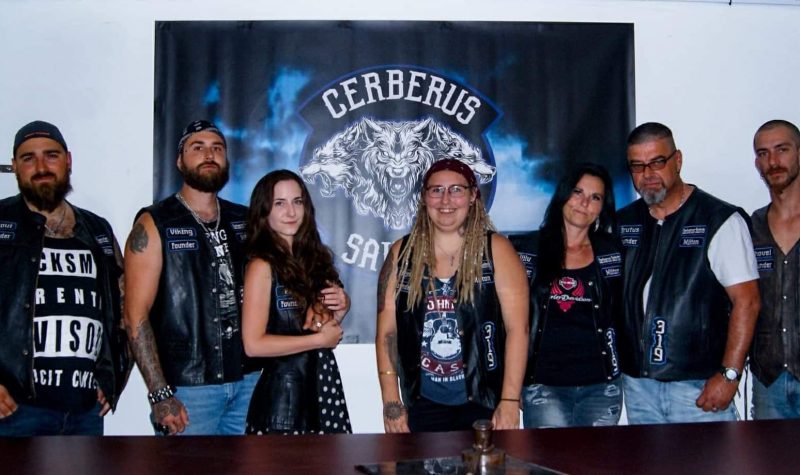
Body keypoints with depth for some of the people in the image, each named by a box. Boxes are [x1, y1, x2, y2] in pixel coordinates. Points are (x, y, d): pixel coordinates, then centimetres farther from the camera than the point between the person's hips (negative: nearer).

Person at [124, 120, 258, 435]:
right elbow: (136, 316, -7)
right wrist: (160, 395, -14)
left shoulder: (246, 221, 11)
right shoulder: (154, 224, -2)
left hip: (249, 379, 4)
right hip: (187, 387, -4)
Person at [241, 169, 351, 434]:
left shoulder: (314, 257, 8)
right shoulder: (263, 265, -10)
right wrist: (320, 339, -10)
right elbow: (253, 344, -17)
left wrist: (341, 306, -1)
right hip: (283, 392, -6)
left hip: (324, 387, 6)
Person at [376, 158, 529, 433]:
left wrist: (510, 402, -14)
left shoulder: (496, 250, -3)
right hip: (422, 403, 2)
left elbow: (517, 329, -8)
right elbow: (387, 331, 2)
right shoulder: (402, 253, 4)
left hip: (483, 404, -2)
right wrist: (391, 401, -3)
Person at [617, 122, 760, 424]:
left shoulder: (720, 220, -6)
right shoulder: (622, 223, 9)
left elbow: (746, 302, -9)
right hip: (637, 382, 5)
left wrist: (729, 374, -15)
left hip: (699, 387, -4)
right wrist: (611, 365, 6)